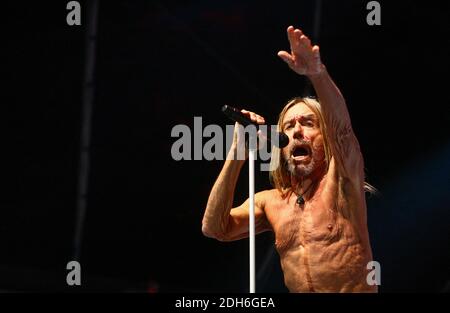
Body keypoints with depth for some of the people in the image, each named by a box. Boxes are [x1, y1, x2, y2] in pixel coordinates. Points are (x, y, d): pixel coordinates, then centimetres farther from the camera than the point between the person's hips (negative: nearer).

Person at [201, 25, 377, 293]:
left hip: (357, 288, -3)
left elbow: (342, 126, -18)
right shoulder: (271, 202, 10)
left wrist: (317, 73, -35)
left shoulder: (341, 180, -1)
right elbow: (215, 228, -1)